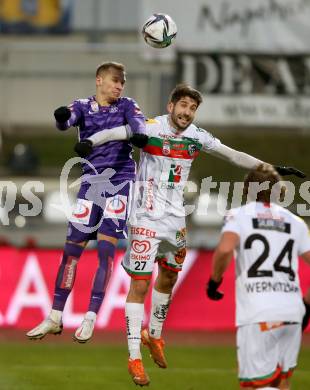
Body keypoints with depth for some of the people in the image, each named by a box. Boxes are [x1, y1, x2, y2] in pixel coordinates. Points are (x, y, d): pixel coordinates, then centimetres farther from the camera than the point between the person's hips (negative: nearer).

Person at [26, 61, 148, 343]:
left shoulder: (126, 106, 6)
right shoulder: (83, 106, 6)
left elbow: (138, 121, -15)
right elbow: (65, 123, -14)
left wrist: (138, 133, -39)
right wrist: (62, 117, -40)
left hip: (120, 181, -1)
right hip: (91, 181, 1)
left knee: (106, 249, -9)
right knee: (72, 248, 1)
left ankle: (91, 318, -2)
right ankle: (55, 317, 11)